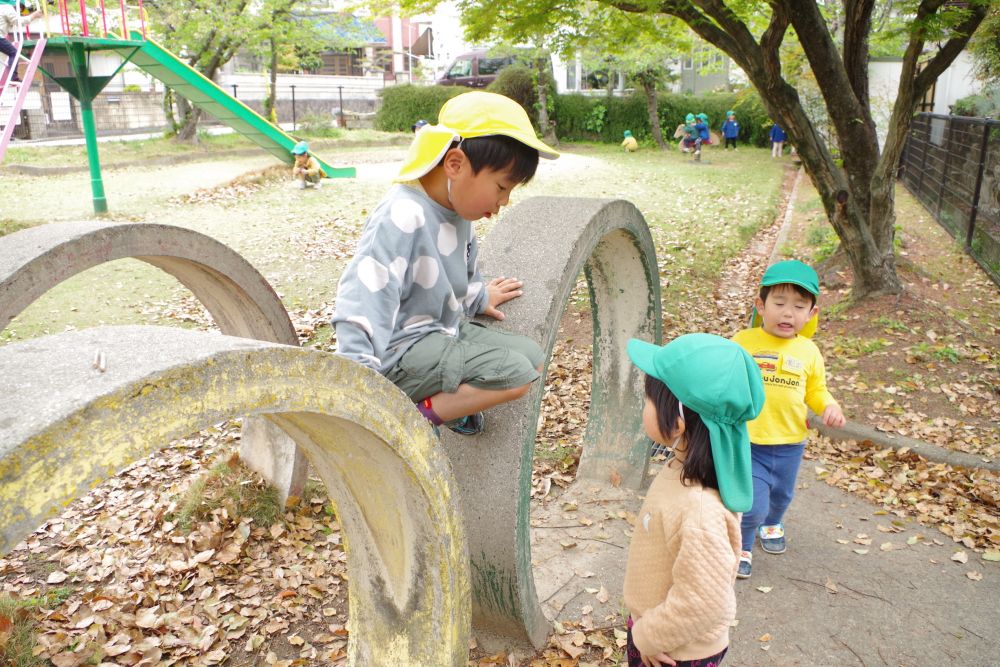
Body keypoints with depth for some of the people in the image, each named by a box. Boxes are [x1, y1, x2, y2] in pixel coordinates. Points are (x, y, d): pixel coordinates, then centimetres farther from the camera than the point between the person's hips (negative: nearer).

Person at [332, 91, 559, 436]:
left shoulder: (458, 209, 3)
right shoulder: (402, 217, -27)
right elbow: (365, 294, -33)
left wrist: (478, 297, 40)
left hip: (446, 328, 10)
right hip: (402, 351, -10)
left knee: (532, 357, 8)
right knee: (516, 374, -19)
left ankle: (448, 399, 4)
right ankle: (418, 416, -11)